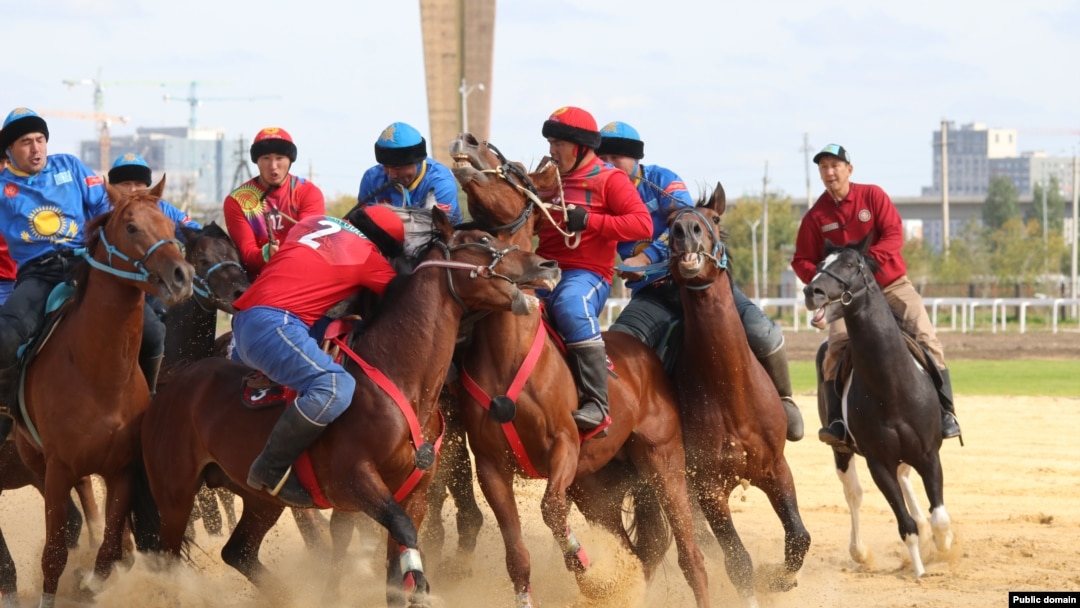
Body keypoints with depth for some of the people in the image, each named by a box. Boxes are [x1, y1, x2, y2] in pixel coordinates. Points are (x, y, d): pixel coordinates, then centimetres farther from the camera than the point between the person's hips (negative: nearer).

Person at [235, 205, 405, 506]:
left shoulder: (314, 222, 19)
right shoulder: (367, 255, 0)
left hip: (244, 322, 9)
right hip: (273, 323, -9)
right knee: (336, 387, -25)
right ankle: (271, 468, -21)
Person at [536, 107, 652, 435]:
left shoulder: (610, 180, 1)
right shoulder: (550, 181, 20)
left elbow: (643, 224, -10)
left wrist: (589, 221, -17)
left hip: (586, 274, -7)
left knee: (571, 304, -39)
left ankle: (596, 405, -38)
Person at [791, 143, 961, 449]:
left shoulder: (872, 196, -2)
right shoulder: (816, 216, 0)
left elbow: (894, 234, -10)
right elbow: (802, 260, 3)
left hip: (892, 283, 0)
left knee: (925, 337, -15)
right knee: (836, 346, -23)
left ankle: (945, 410, -9)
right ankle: (837, 420, -21)